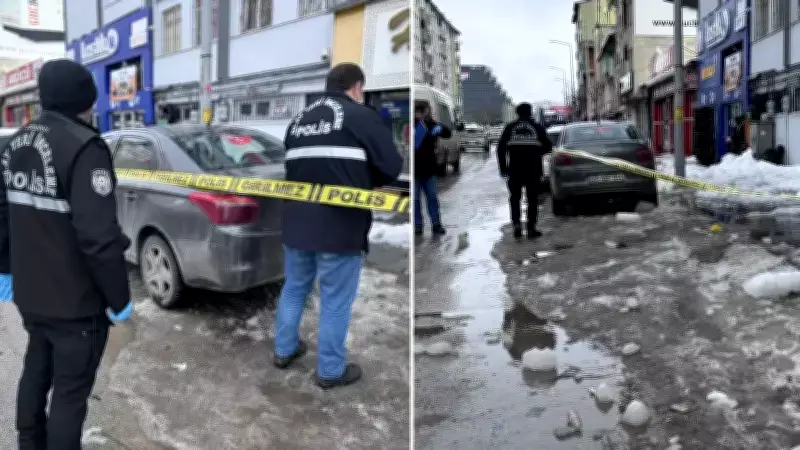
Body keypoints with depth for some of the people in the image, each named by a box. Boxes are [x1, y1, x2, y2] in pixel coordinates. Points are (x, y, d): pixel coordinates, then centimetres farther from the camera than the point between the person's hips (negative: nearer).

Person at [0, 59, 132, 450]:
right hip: (75, 300, -9)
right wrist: (119, 298, -17)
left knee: (36, 370, 26)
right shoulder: (84, 147, -22)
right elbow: (99, 236, -26)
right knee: (70, 389, 6)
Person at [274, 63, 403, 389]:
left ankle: (284, 350, 38)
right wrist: (367, 181, 11)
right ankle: (330, 371, 16)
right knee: (335, 302, 5)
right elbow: (392, 167, -7)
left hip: (296, 221, 7)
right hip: (340, 226, -7)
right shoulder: (362, 116, -6)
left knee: (294, 288, 23)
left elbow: (293, 166, 18)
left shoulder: (299, 120, 15)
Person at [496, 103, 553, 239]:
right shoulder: (538, 128, 3)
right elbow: (548, 147, 5)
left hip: (515, 170, 0)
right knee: (532, 199, 7)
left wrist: (503, 168, 5)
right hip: (533, 170, 0)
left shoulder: (510, 128, 3)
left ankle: (516, 223, -5)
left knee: (515, 197, 12)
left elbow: (501, 148, 0)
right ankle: (531, 228, 5)